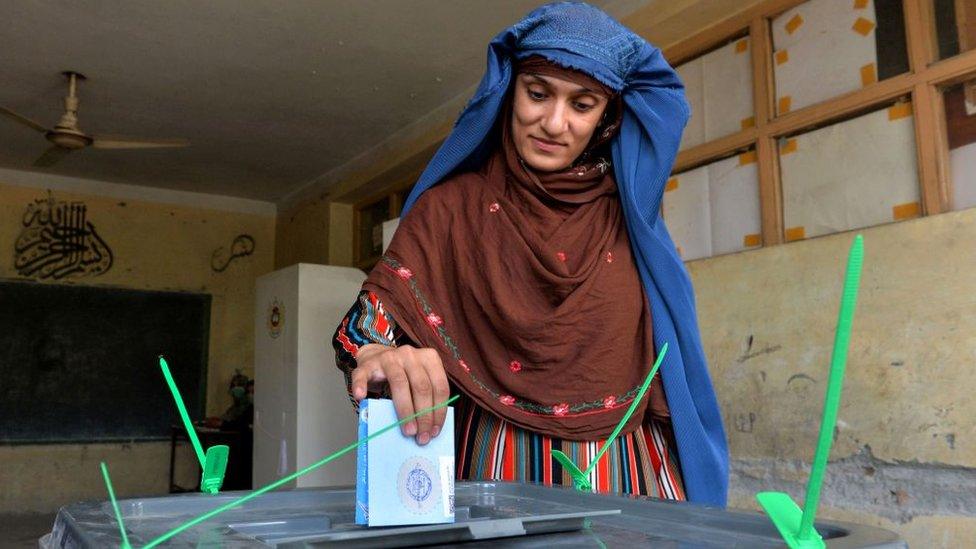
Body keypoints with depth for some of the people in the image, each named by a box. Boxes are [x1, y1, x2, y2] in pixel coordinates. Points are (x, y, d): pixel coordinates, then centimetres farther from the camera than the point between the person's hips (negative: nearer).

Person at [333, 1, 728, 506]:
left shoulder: (628, 215, 7)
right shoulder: (452, 206, -1)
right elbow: (369, 320, -10)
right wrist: (380, 356, -29)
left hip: (624, 469, 2)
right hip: (493, 471, -2)